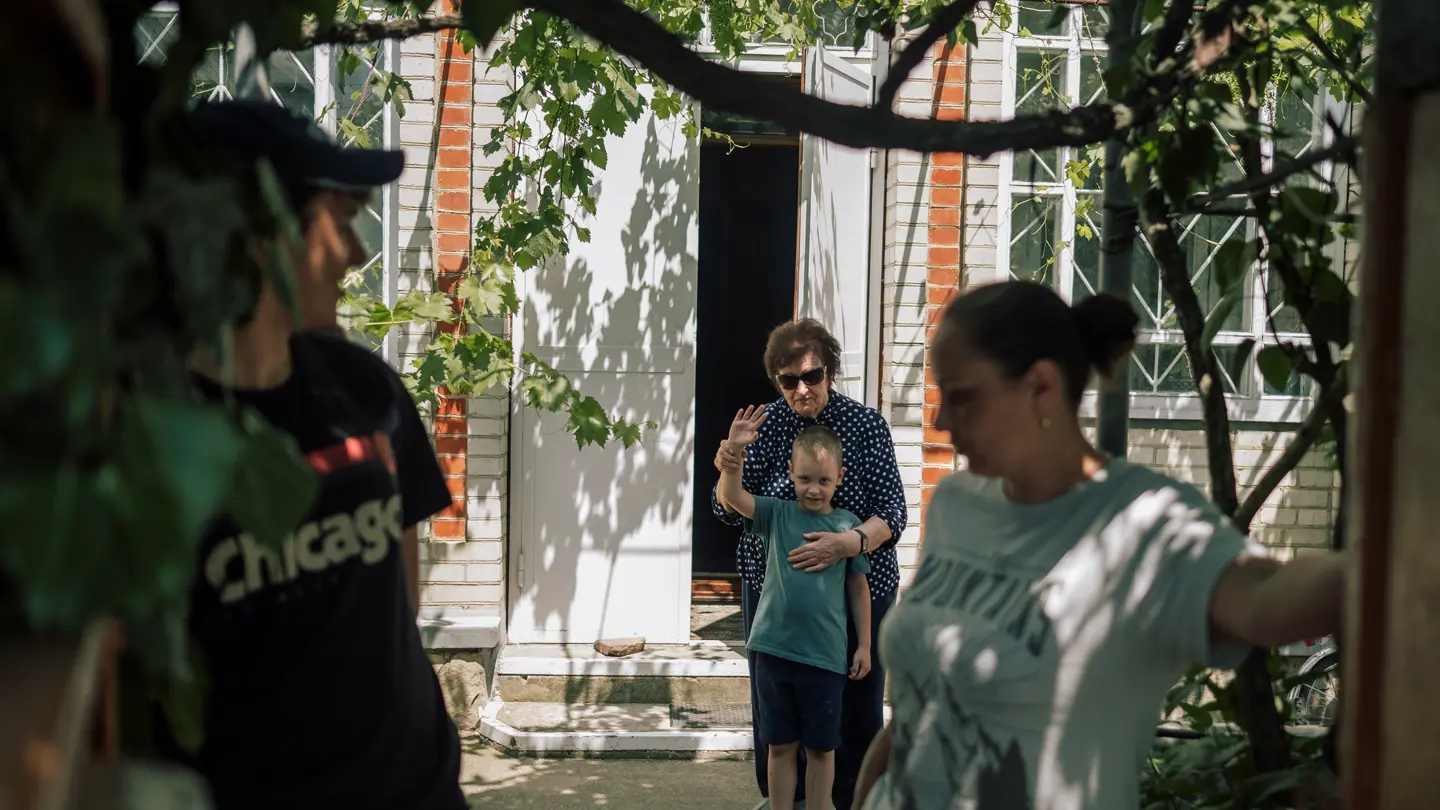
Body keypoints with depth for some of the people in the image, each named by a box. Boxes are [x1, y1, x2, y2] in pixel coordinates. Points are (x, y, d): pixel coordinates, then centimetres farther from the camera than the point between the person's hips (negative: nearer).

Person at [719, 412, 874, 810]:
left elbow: (858, 588, 5)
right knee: (781, 745, 11)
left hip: (826, 656, 0)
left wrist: (864, 646, 6)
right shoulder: (777, 515, 0)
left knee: (821, 748, 11)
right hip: (774, 651, 1)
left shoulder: (848, 525, -1)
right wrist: (734, 451, -28)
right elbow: (731, 495, -13)